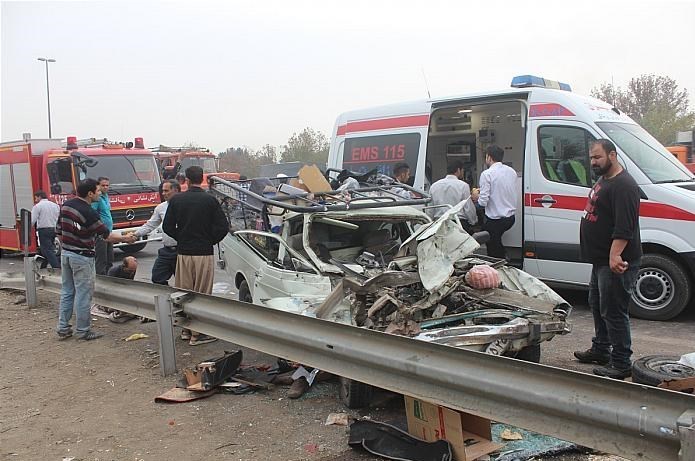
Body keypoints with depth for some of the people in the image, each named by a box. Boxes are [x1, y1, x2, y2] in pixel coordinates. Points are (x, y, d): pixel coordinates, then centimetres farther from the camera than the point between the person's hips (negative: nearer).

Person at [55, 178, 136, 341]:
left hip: (65, 254, 8)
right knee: (83, 294, 2)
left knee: (66, 292, 15)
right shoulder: (88, 212, -20)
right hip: (82, 257, -8)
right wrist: (125, 239, 0)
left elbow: (59, 232, 10)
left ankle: (63, 328, 20)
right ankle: (83, 331, 10)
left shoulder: (65, 206, 4)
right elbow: (107, 235, -14)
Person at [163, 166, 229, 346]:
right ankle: (198, 333, 6)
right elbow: (223, 227, -9)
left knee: (184, 293, 14)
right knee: (202, 294, 3)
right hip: (204, 253, -3)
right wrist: (210, 241, 6)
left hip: (183, 252, 3)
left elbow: (167, 227, 2)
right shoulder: (210, 200, -7)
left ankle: (187, 329, 23)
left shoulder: (176, 200, 0)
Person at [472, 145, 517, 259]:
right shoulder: (512, 171, 7)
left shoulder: (487, 174, -15)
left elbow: (483, 202, -17)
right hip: (511, 217, 7)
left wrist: (476, 198, 3)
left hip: (495, 220, -7)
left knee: (493, 252, 5)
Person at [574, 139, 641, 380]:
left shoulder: (623, 186, -18)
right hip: (601, 260, 11)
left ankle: (621, 364, 4)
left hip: (615, 263, -11)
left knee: (613, 312, -5)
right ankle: (600, 350, 35)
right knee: (597, 305, 21)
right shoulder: (603, 181, 15)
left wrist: (615, 256, -33)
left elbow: (624, 227, -27)